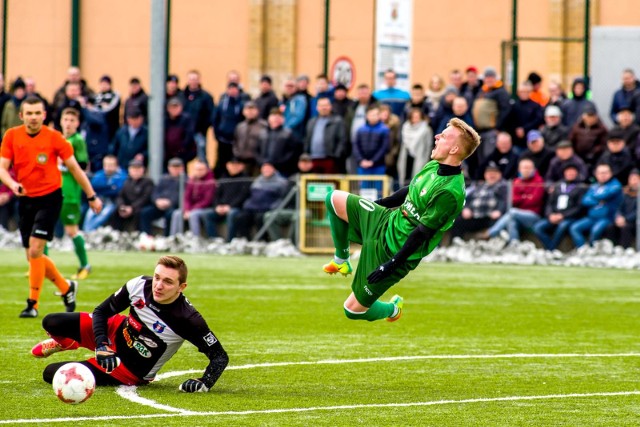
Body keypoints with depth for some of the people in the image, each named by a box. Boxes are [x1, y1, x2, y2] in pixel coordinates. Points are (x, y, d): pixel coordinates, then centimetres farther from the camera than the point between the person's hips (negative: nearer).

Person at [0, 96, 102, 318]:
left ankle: (33, 303, -6)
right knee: (32, 256, 8)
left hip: (49, 198, -4)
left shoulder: (54, 137, -8)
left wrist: (91, 196, 4)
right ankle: (66, 288, 29)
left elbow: (74, 168, 0)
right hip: (25, 200, 4)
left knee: (35, 249, -16)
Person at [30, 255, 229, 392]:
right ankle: (67, 343, 33)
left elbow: (220, 356, -24)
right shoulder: (140, 285, -22)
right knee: (50, 323, -5)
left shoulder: (188, 319, -33)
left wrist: (204, 383, -40)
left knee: (51, 374, -11)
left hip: (131, 371, -4)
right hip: (117, 333, 4)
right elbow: (101, 312, -8)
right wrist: (101, 346, -22)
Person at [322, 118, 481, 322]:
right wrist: (377, 204, 25)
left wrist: (392, 265, -23)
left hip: (394, 249, -8)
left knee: (354, 309, 0)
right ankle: (341, 260, 24)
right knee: (334, 199, 10)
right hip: (388, 221, 8)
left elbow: (422, 233, -27)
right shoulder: (434, 166, -3)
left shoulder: (450, 192, -30)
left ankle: (392, 309, 33)